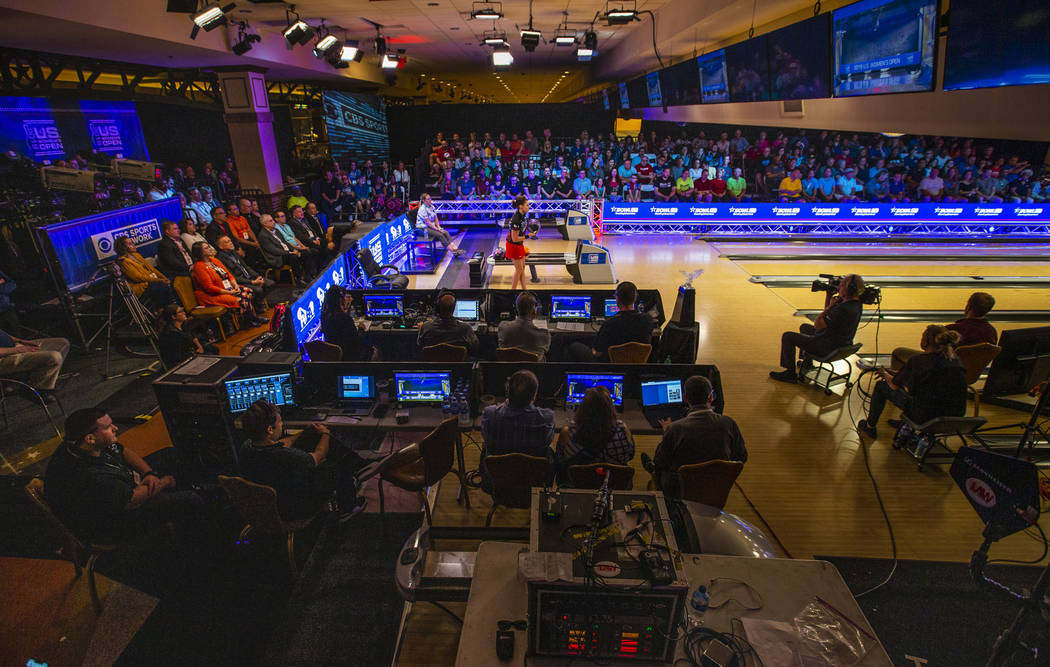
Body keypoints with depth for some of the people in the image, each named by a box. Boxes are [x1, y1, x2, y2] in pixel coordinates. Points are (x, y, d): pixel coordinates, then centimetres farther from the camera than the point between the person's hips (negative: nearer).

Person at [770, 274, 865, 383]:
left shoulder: (843, 310, -32)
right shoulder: (857, 304, -1)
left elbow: (817, 325, -25)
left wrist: (830, 306, -16)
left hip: (828, 348, -10)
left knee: (788, 336, -6)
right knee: (804, 327, 30)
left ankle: (790, 373, 4)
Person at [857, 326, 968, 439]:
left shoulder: (918, 360, -15)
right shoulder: (955, 360, 3)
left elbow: (894, 386, -2)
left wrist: (885, 374, 21)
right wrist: (896, 373, 27)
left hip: (924, 418, -6)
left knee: (881, 386, 12)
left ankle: (869, 427, 27)